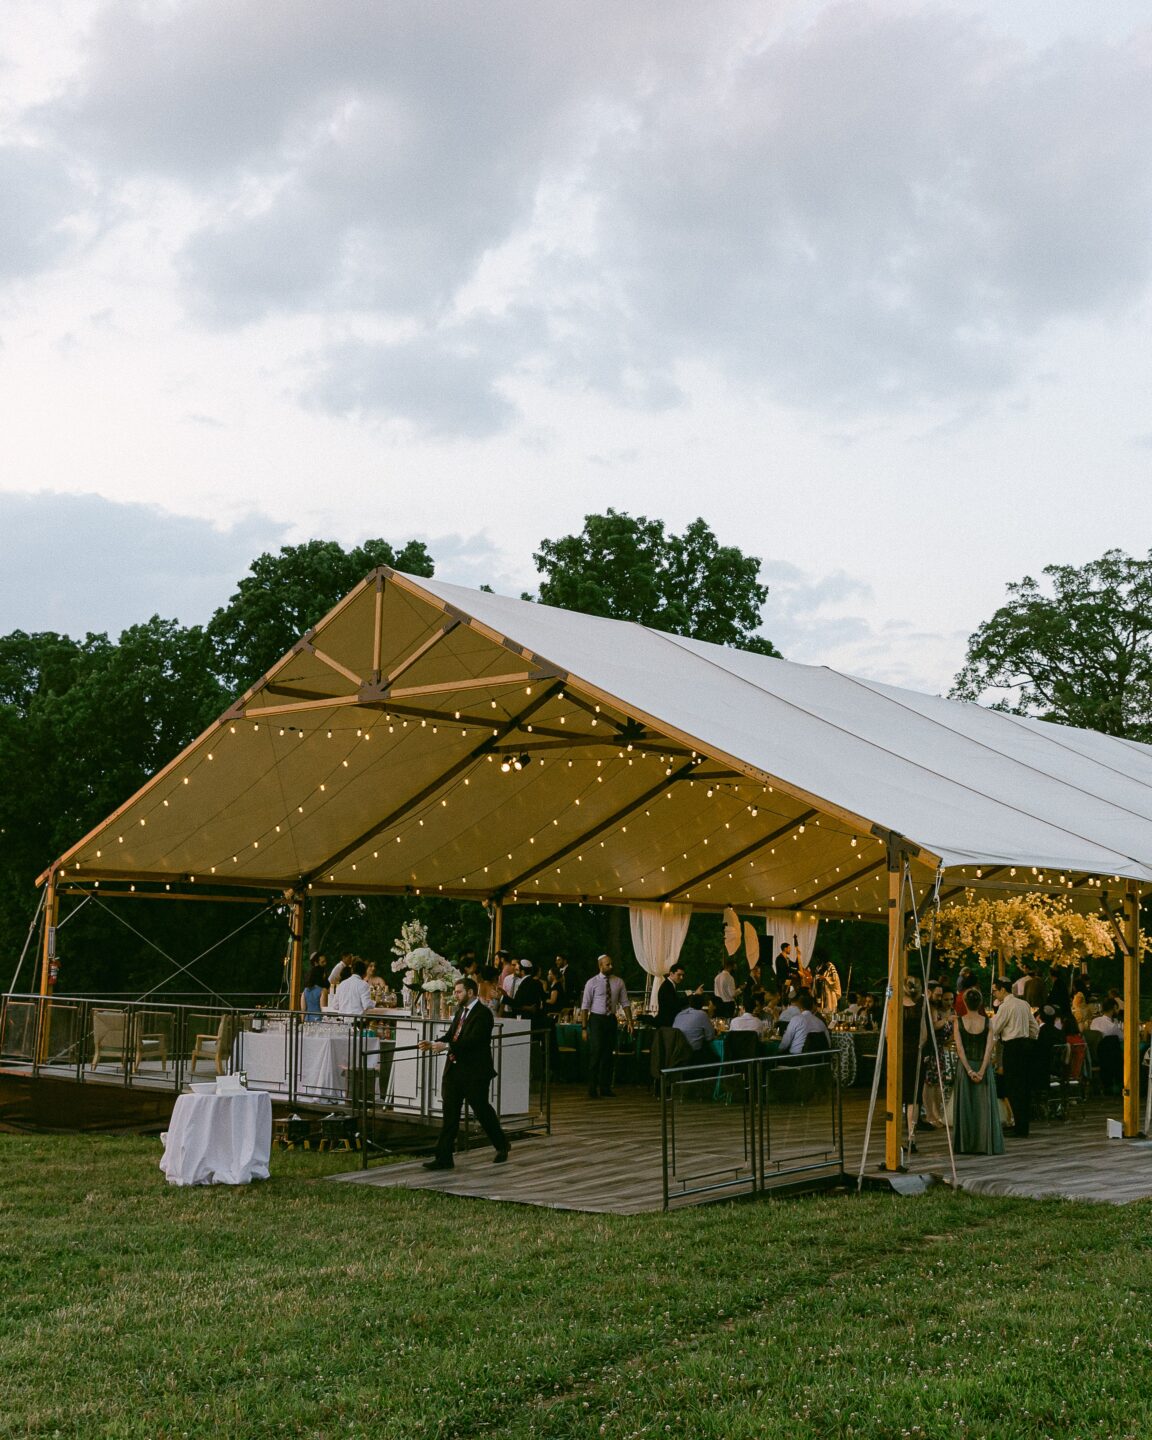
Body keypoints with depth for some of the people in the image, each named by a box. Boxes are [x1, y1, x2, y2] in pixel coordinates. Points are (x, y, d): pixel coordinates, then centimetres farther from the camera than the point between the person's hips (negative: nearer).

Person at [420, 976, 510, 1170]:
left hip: (475, 1073, -8)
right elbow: (450, 1035, 14)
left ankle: (502, 1146, 29)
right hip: (454, 1070, 8)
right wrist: (434, 1043, -4)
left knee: (482, 1110, 6)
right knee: (449, 1114, 4)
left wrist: (446, 1046, -29)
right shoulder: (460, 1011, 14)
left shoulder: (483, 1014, -14)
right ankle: (443, 1157, 5)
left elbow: (473, 1041, -24)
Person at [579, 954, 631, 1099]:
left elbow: (624, 1003, 8)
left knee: (609, 1055, 8)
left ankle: (605, 1088, 19)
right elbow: (585, 1006, -5)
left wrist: (630, 1021, -3)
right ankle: (592, 1089, -1)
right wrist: (584, 1028, -10)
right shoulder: (592, 983, -6)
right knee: (596, 1053, -9)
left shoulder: (618, 982, 4)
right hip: (596, 1019, -4)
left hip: (611, 1019, 4)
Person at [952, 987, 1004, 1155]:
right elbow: (989, 1048, -10)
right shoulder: (988, 1022, -3)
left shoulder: (958, 1021, -5)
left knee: (965, 1105, 6)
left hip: (964, 1066, 0)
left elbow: (960, 1047, -11)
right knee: (984, 1105, 6)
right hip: (984, 1066, 0)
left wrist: (969, 1070, -12)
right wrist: (982, 1070, -12)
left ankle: (966, 1145, 7)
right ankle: (986, 1144, 4)